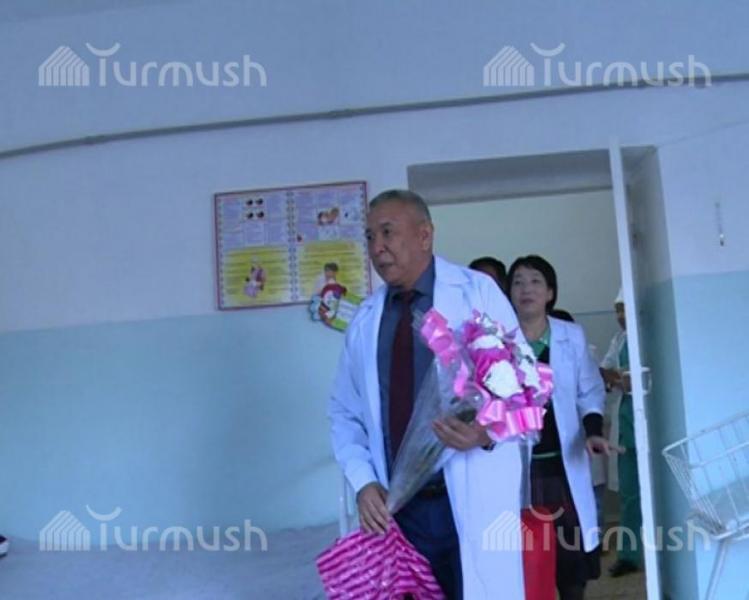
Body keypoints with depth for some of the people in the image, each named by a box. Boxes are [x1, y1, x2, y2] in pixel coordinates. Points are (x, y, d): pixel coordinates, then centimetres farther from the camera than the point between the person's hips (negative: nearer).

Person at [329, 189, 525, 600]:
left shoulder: (476, 291, -2)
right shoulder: (364, 320, 8)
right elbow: (345, 413, 11)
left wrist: (488, 430, -23)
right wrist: (363, 481, -4)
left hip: (473, 503, -3)